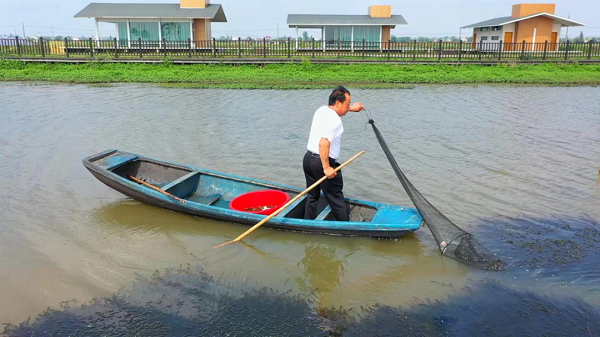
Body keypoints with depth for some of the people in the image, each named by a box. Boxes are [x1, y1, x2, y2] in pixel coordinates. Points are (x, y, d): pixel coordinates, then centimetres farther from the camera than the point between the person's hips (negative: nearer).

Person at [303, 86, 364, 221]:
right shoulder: (334, 120, -19)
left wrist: (351, 108, 40)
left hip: (308, 158, 9)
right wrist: (326, 168, -27)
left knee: (312, 196, 18)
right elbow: (323, 143, -30)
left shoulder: (321, 110, 8)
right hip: (322, 163, -9)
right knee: (336, 198, 3)